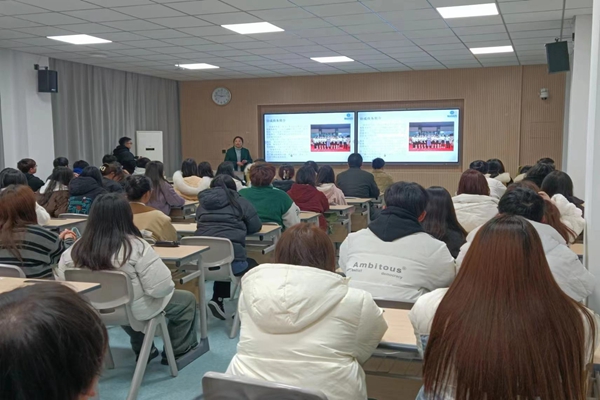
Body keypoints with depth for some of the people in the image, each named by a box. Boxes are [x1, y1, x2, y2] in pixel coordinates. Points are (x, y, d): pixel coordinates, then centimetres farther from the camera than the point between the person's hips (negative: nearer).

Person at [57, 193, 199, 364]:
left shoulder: (78, 248, -13)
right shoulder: (135, 246, -26)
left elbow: (60, 279, 3)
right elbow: (161, 288, -27)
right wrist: (170, 286, -4)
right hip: (136, 312, -5)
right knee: (187, 300, 19)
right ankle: (179, 350, 33)